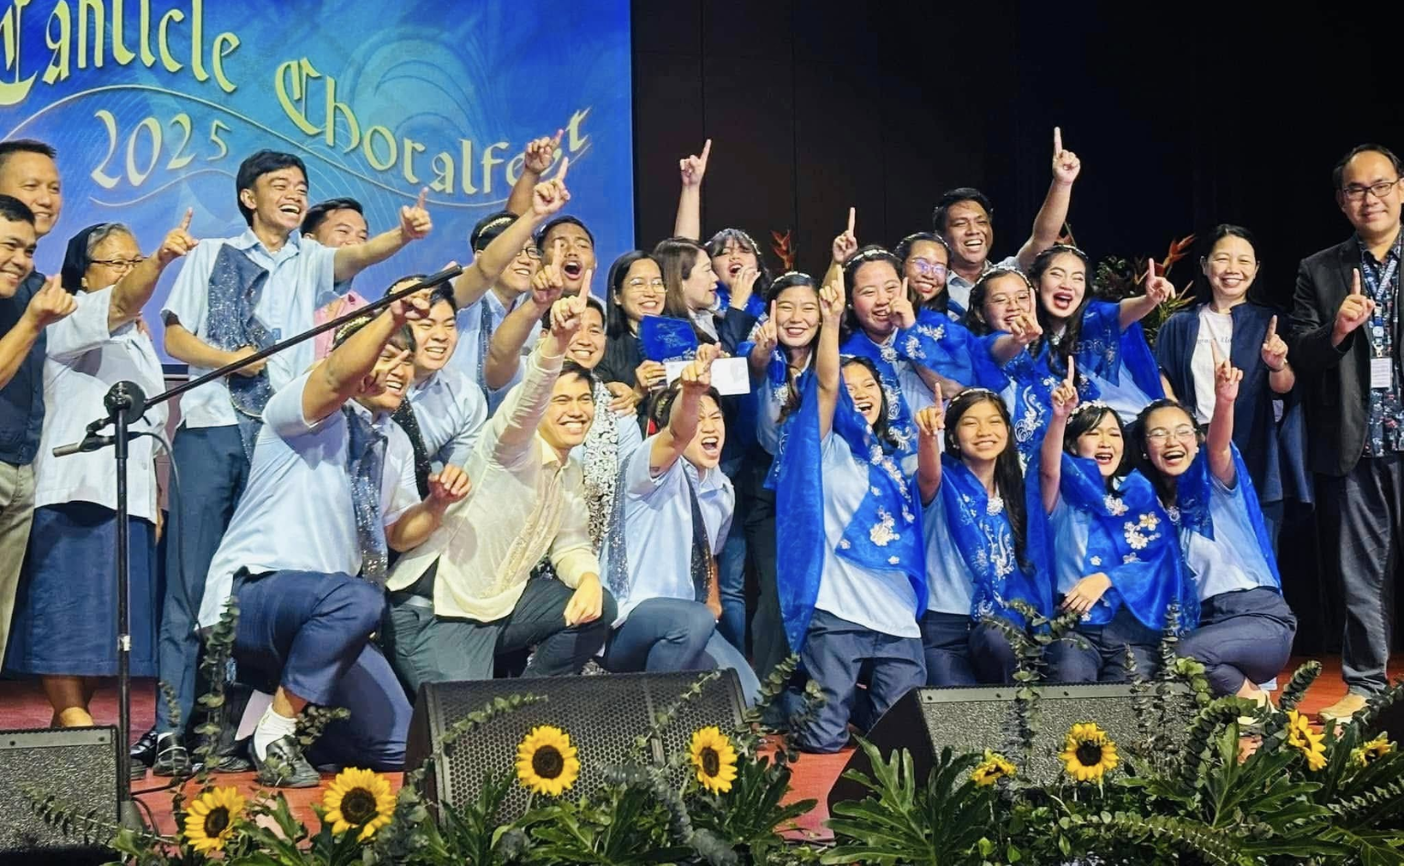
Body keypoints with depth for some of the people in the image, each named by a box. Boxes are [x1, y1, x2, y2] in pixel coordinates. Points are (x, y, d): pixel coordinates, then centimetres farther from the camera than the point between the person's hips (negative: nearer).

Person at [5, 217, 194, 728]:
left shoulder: (138, 340, 25)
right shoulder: (73, 318, 1)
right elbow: (122, 303, -23)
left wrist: (157, 500, 20)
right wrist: (162, 259, -41)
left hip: (131, 495, 8)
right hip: (78, 490, -8)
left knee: (108, 623, 5)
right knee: (71, 609, -13)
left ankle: (73, 714, 11)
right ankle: (70, 715, -14)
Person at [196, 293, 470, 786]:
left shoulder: (395, 445, 16)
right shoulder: (307, 414, -8)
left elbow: (398, 534, 19)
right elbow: (338, 376, -32)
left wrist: (438, 503, -2)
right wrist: (391, 315, -46)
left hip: (323, 614, 8)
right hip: (250, 593, -8)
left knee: (397, 747, 2)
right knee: (356, 599, -40)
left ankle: (272, 708, 20)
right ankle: (274, 735, -22)